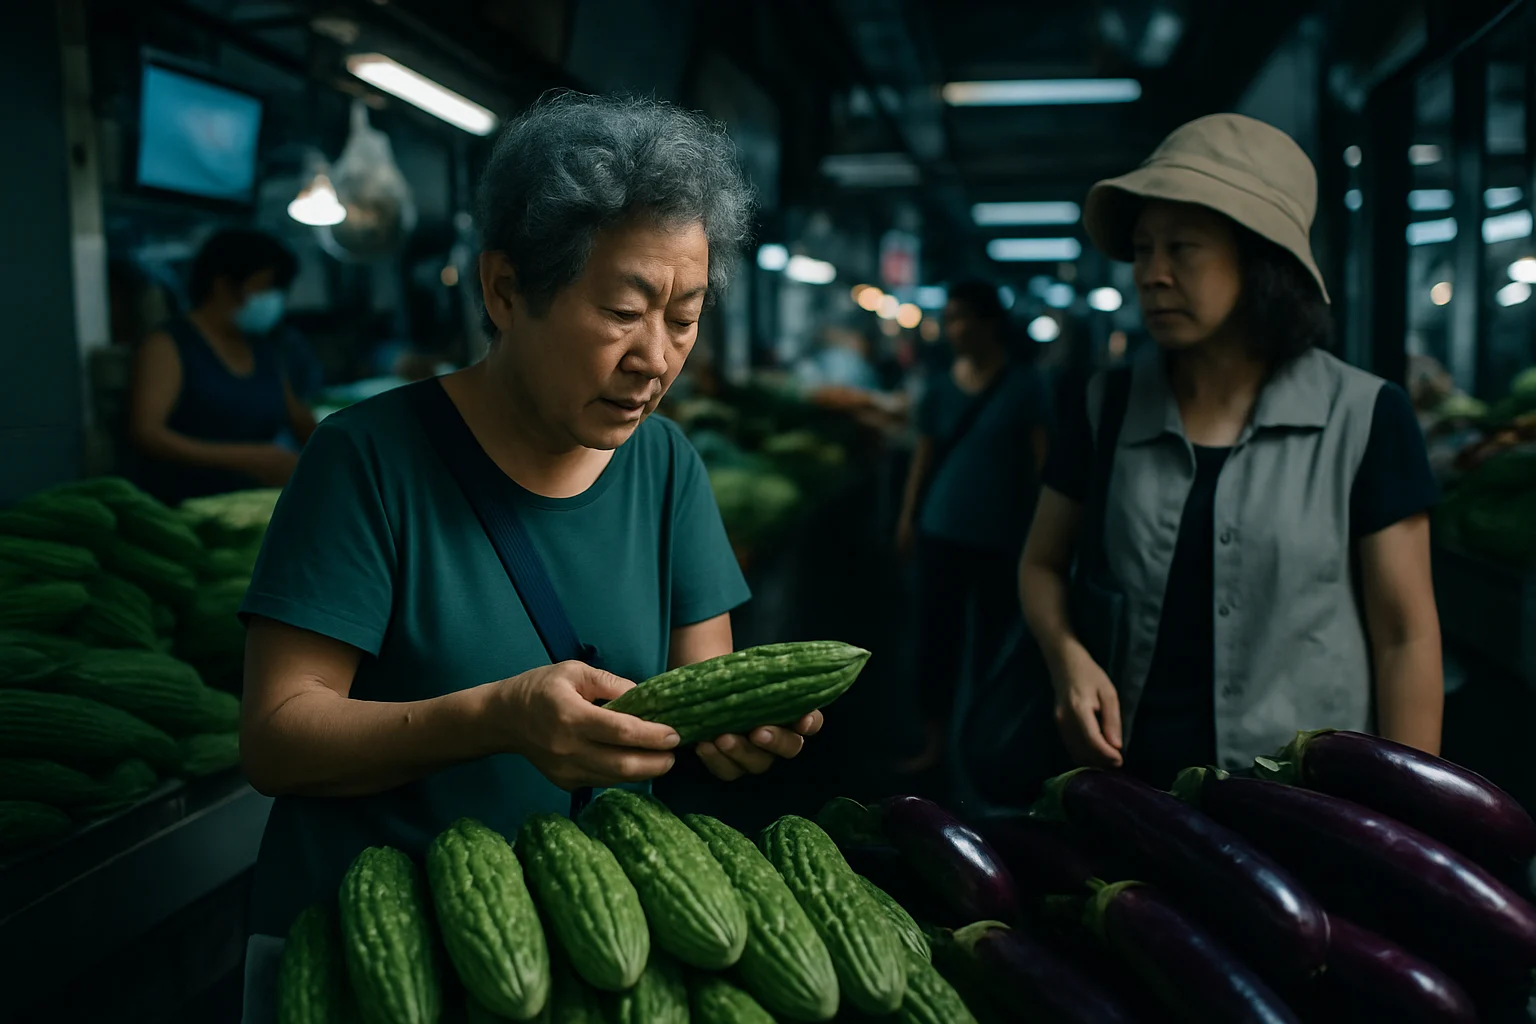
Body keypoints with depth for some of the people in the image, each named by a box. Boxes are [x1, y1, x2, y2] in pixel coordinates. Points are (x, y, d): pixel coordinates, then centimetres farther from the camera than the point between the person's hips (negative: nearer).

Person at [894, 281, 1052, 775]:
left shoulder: (1024, 384, -5)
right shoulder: (940, 387, 3)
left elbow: (1041, 457, -4)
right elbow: (924, 454, 8)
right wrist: (908, 516, 5)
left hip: (1003, 535, -2)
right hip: (942, 530, 3)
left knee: (994, 640, 7)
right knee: (935, 635, 4)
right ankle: (935, 741, 16)